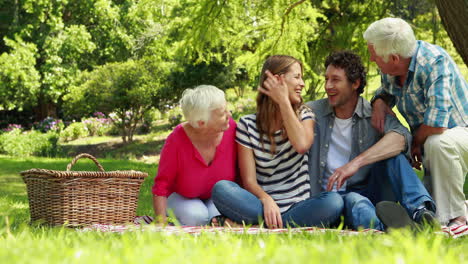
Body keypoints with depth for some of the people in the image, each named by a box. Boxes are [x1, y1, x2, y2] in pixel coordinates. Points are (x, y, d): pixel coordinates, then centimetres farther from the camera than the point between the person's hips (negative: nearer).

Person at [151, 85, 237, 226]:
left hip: (218, 196, 2)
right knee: (196, 216, -31)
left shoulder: (231, 128, -21)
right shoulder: (177, 140, -28)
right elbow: (161, 187, -19)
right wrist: (162, 225, -27)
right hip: (182, 197, -2)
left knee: (218, 215, -29)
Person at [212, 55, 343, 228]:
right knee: (221, 189, -29)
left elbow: (302, 145, -14)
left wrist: (284, 101, -8)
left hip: (297, 206, 2)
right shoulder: (248, 124, 5)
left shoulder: (303, 115, 12)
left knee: (333, 201, -32)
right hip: (262, 206, -1)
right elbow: (249, 180, -3)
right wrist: (266, 200, -26)